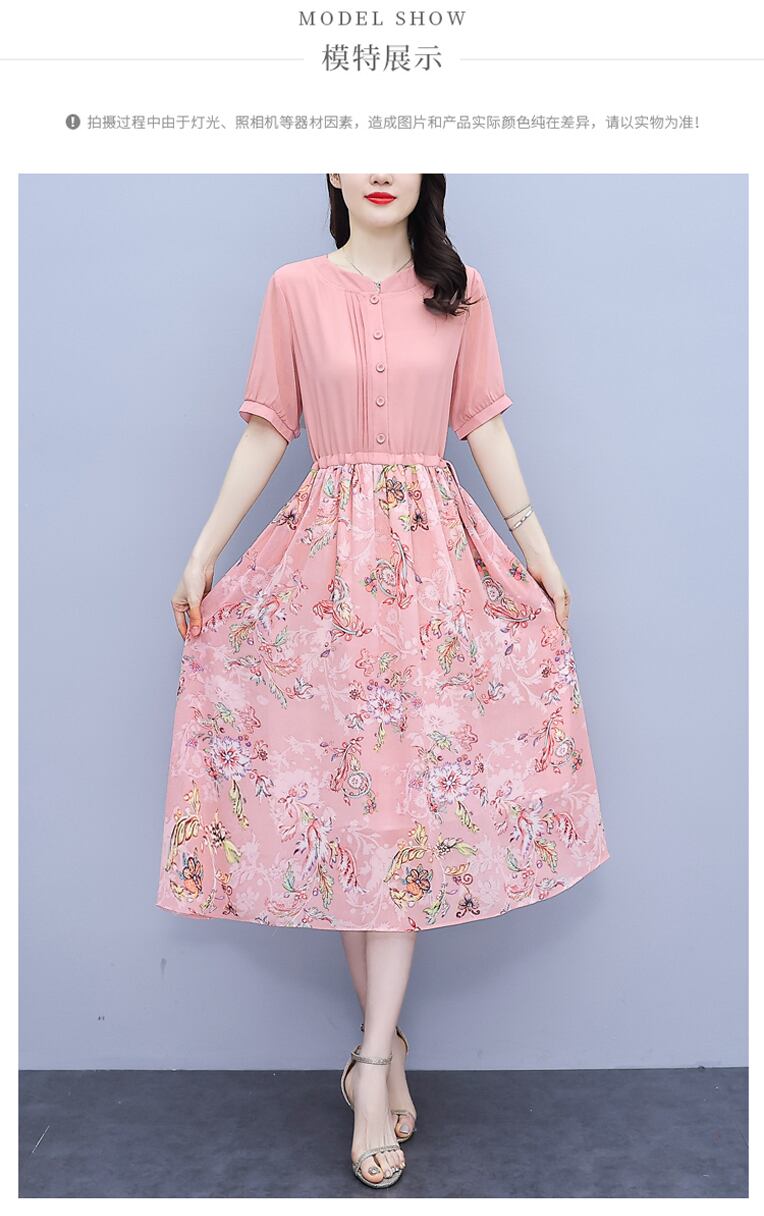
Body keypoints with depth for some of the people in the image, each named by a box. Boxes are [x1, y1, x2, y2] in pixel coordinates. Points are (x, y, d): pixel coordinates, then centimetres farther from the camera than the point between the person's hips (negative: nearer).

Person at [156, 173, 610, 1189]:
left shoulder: (459, 293, 9)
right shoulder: (295, 288, 7)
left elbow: (486, 429, 9)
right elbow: (266, 431, 6)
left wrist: (539, 549, 5)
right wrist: (203, 553, 4)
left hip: (435, 556, 1)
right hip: (326, 553, 0)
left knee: (414, 793, -4)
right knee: (338, 786, 2)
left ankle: (375, 1060, 6)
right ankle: (385, 1045, 20)